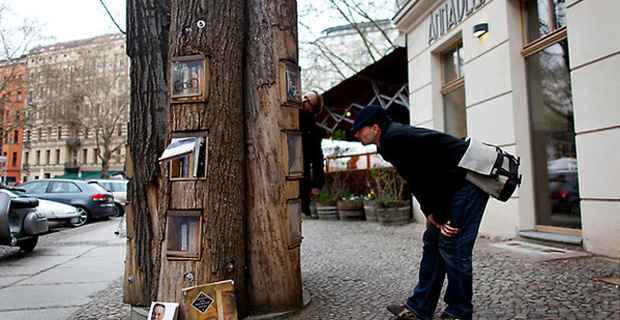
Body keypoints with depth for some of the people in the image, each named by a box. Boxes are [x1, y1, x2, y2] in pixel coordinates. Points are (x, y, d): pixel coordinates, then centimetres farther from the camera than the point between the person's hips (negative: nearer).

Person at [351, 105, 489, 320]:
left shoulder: (396, 139, -21)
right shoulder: (390, 142, 11)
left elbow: (430, 176, -24)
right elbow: (417, 180, 12)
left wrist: (440, 216, -16)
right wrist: (431, 212, 3)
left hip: (468, 181, -11)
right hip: (454, 186, 11)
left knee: (452, 247, -9)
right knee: (432, 243, 9)